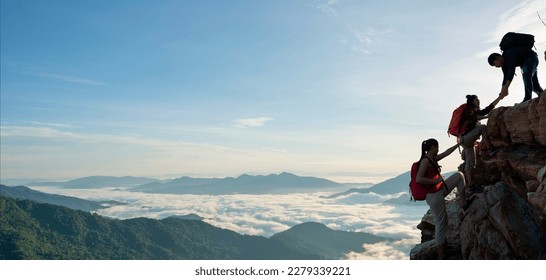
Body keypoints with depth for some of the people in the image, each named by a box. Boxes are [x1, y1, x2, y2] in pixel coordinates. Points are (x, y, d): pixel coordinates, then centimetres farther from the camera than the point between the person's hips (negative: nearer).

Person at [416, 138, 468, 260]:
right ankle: (441, 256, 10)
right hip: (434, 195, -10)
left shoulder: (433, 158, 8)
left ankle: (464, 203, 13)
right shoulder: (425, 160, -20)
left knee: (459, 176, 14)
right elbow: (419, 179, -30)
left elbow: (446, 152, 23)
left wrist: (458, 144, 28)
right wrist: (436, 181, -20)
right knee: (441, 223, -2)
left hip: (440, 190, 10)